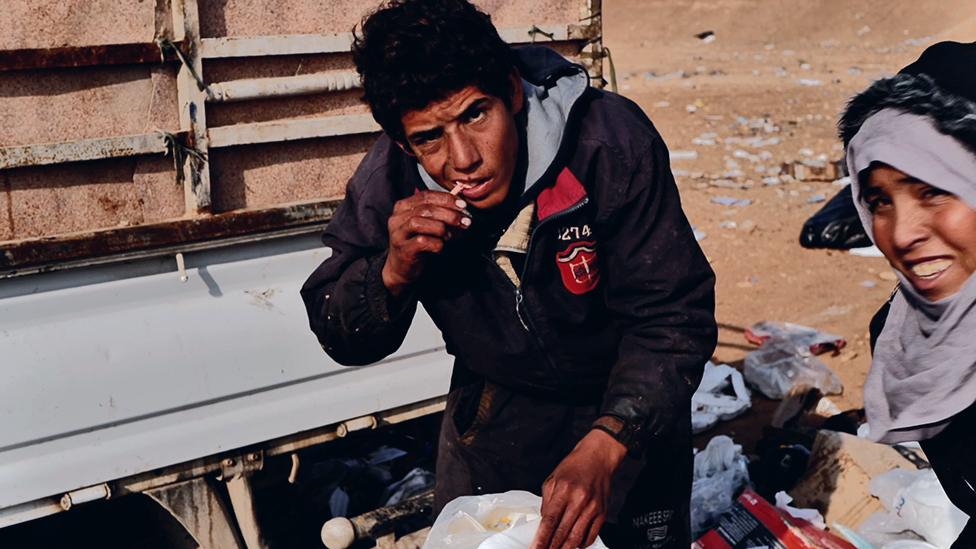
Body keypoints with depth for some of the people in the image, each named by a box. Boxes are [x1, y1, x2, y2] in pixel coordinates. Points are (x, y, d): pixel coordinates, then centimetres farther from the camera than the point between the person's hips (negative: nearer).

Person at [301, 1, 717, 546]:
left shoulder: (611, 142, -30)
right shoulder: (391, 176, -20)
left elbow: (673, 317, -28)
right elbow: (340, 338, -13)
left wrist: (604, 447, -43)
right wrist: (393, 272, -35)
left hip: (630, 404, -2)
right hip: (495, 403, 3)